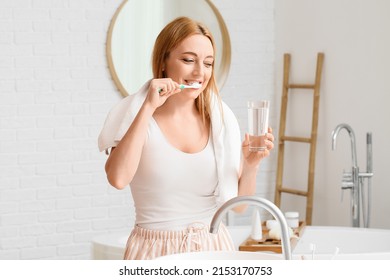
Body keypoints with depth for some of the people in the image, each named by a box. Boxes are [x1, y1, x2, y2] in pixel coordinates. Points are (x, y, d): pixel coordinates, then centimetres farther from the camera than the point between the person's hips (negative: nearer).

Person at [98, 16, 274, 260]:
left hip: (213, 248, 3)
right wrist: (148, 107, -19)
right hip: (155, 251, -3)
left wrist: (251, 165, -12)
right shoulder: (137, 116, -4)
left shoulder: (222, 121, 3)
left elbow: (238, 204, 6)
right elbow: (118, 178, -23)